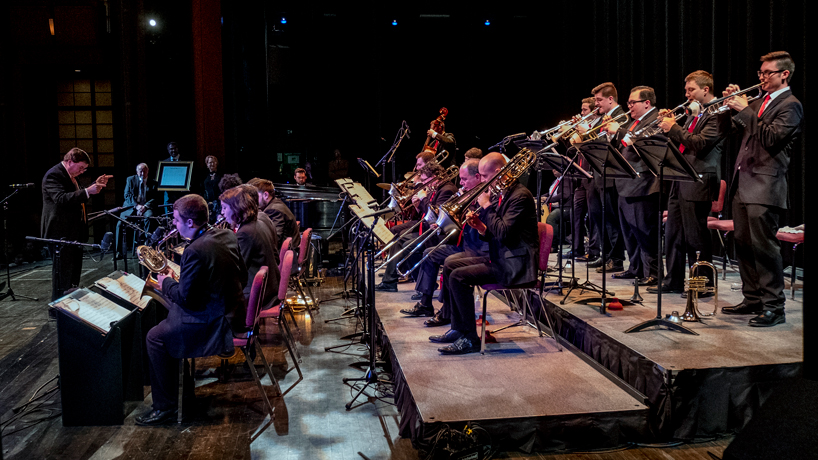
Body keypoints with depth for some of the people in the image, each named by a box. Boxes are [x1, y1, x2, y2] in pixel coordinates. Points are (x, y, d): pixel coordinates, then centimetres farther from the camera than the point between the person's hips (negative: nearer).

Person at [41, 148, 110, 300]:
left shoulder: (70, 176, 14)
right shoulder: (53, 175, -17)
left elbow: (79, 197, 24)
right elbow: (62, 198, -31)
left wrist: (96, 185, 12)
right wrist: (87, 191, -39)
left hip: (74, 232, 10)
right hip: (61, 234, -10)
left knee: (75, 270, 19)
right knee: (63, 272, -4)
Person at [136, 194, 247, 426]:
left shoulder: (195, 251, -25)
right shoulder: (227, 235, 2)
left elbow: (184, 298, -20)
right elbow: (242, 277, 13)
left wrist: (166, 282, 1)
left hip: (214, 324, -10)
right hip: (233, 309, 10)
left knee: (154, 338, -2)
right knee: (169, 312, 25)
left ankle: (165, 406, 6)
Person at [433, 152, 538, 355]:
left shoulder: (520, 196, -17)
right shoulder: (502, 194, 13)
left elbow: (503, 233, -27)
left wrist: (486, 206, -17)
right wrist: (481, 226, -4)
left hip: (515, 264, -11)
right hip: (500, 258, 11)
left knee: (458, 276, -21)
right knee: (450, 265, 9)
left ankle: (470, 339, -11)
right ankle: (458, 329, 14)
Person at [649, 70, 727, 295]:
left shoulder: (718, 115, -9)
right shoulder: (694, 114, 20)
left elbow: (699, 144, -20)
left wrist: (674, 128, -13)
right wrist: (669, 127, 4)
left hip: (698, 182, -9)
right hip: (680, 180, 9)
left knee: (695, 236, -4)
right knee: (673, 233, 12)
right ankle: (674, 280, 20)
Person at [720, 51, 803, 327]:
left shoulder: (790, 105, -5)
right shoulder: (759, 101, 19)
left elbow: (771, 138, -18)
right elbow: (743, 131, 22)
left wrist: (745, 110, -15)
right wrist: (735, 106, 9)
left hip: (764, 185, -8)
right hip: (742, 181, 9)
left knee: (764, 246, -8)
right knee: (743, 244, 12)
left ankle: (774, 307, 0)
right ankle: (752, 299, 22)